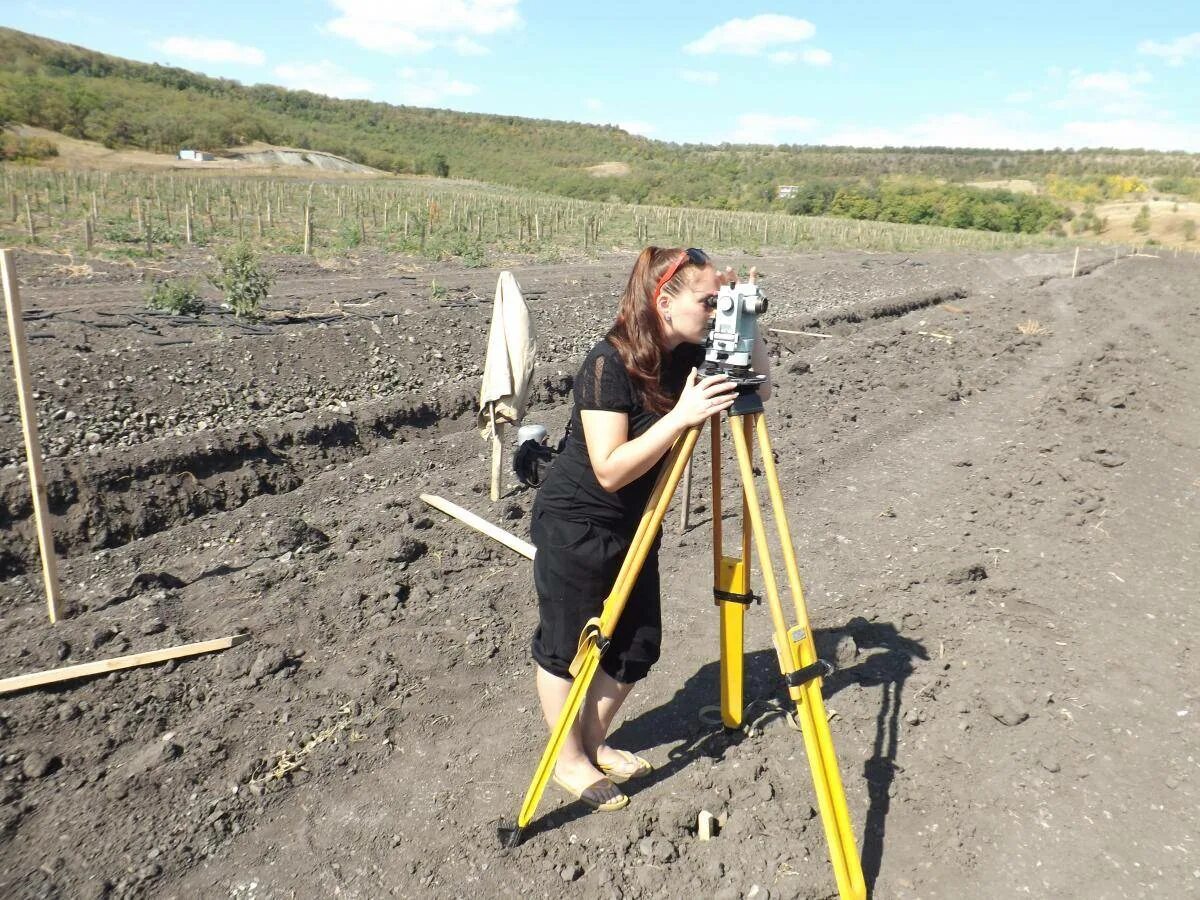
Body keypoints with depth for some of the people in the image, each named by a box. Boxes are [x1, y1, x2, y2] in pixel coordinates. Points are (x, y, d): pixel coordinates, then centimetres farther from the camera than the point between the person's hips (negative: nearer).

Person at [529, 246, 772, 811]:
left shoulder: (689, 354, -5)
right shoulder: (609, 363, -26)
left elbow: (760, 388, 3)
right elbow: (610, 469, -30)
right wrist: (681, 416, -37)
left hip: (634, 523, 8)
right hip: (576, 524, -7)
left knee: (637, 647, 13)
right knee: (567, 647, 10)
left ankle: (594, 744, 37)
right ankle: (569, 761, 32)